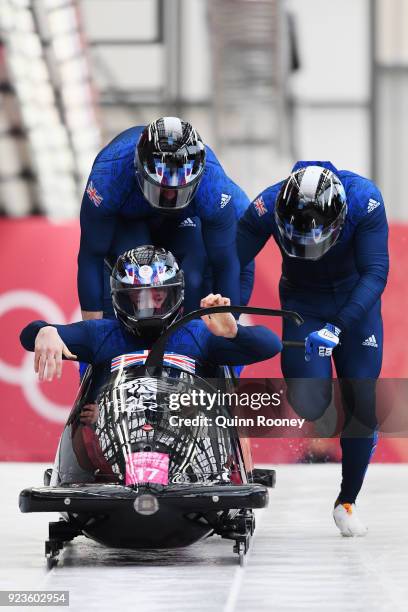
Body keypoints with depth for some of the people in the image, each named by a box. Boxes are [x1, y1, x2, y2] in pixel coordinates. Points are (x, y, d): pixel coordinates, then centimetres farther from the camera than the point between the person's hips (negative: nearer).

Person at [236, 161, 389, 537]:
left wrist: (338, 327, -41)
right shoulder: (268, 207, -29)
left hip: (356, 301, 0)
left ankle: (347, 502, 11)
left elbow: (375, 273, -30)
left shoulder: (365, 200, -30)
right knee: (310, 404, -21)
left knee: (362, 403, -5)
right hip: (303, 303, 0)